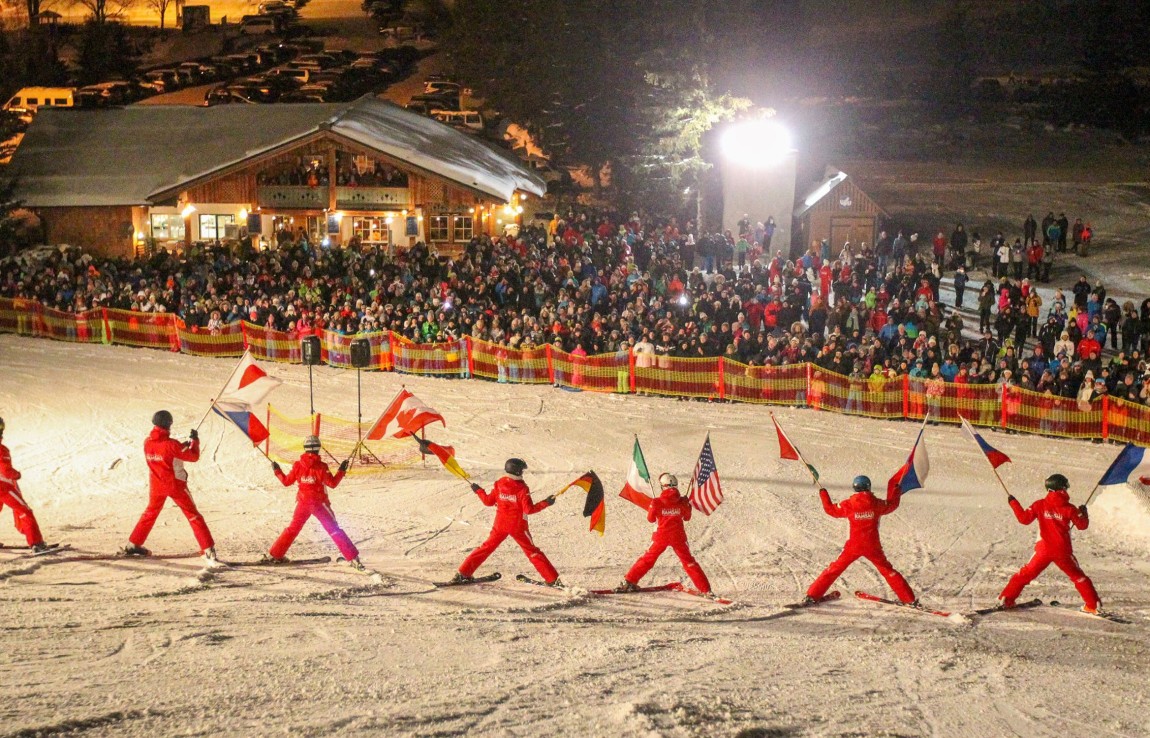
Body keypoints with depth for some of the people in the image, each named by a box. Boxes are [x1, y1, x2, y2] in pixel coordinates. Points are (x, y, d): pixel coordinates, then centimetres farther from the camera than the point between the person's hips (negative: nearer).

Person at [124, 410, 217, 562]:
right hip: (175, 485, -5)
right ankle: (208, 548, -6)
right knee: (193, 516, 0)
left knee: (150, 513, 24)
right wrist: (195, 441, 4)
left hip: (156, 486, 5)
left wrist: (183, 445, 11)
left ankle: (133, 545, 27)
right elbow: (194, 457, -11)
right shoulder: (171, 444, -20)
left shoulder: (147, 443, -4)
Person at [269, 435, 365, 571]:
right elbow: (332, 483, -13)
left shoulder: (298, 465, -4)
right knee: (334, 530, -2)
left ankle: (275, 554, 23)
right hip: (319, 503, -3)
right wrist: (342, 471, -3)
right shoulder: (321, 467, -14)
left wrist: (277, 471, 21)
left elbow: (286, 481, 5)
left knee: (293, 528, 20)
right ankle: (352, 557, -8)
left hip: (303, 502, 3)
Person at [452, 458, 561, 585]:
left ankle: (463, 573, 12)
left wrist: (478, 491, 22)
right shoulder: (522, 488, -16)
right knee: (532, 551, 5)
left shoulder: (499, 485, -4)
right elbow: (529, 509, -19)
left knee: (487, 547, 15)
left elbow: (488, 501, 6)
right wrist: (546, 503, -13)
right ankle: (552, 579, 4)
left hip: (500, 524, 3)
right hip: (518, 526, -3)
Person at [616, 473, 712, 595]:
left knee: (647, 559, 13)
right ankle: (705, 589, 8)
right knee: (688, 562, 10)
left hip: (661, 536, -1)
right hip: (678, 537, 1)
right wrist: (688, 504, 22)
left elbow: (651, 519, 0)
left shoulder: (656, 502, -12)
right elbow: (687, 517, 8)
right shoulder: (682, 502, -7)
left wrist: (651, 507, 16)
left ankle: (628, 582, 11)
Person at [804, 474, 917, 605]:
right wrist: (895, 490, 32)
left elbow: (831, 509, 6)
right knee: (888, 571, 14)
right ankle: (909, 599, 15)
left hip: (854, 546, -1)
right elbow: (892, 504, 14)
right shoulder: (876, 503, -6)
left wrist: (823, 494, 20)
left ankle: (812, 595, 5)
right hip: (873, 547, 1)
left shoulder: (849, 504, -9)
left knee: (834, 569, 9)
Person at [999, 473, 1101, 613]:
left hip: (1043, 550, 1)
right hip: (1063, 551, -1)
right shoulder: (1069, 508, -4)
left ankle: (1007, 599, 6)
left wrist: (1013, 502, 12)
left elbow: (1024, 518, 1)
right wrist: (1084, 513, 22)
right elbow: (1082, 525, 2)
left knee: (1025, 574, 11)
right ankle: (1093, 604, 13)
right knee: (1078, 576, 15)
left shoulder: (1040, 505, -2)